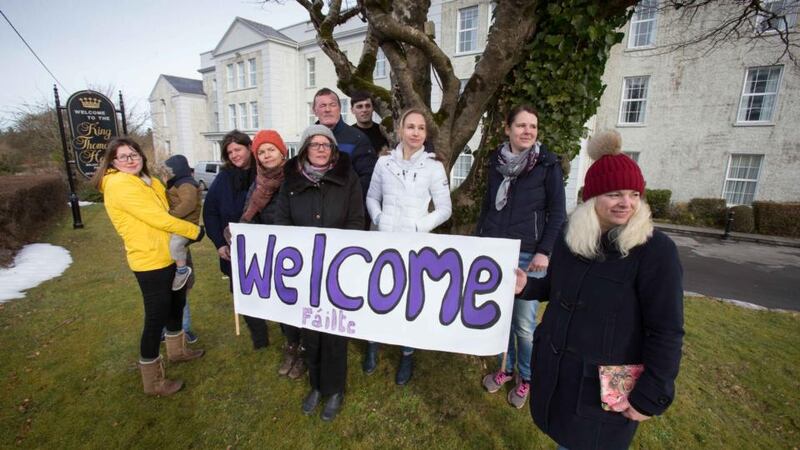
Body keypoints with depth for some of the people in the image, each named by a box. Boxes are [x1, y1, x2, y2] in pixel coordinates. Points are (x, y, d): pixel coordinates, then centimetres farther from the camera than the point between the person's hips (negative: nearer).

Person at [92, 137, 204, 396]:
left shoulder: (145, 181, 13)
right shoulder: (120, 184, -16)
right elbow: (157, 218, -20)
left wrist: (184, 235, 0)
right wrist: (194, 231, -10)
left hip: (169, 256, 10)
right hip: (150, 262, -9)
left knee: (177, 303, 23)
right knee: (156, 318, 1)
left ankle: (177, 350, 46)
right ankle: (153, 381, 19)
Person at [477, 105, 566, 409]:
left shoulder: (548, 165, -2)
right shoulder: (496, 161, 8)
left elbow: (557, 213, -3)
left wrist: (545, 252, -11)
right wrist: (478, 242, 13)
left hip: (527, 256, -3)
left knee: (524, 323, 4)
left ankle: (526, 378, 27)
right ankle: (504, 368, 34)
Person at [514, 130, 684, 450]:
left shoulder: (656, 251, -19)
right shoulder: (569, 238, -3)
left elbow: (666, 333, -16)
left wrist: (650, 397, -14)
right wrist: (527, 286, -8)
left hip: (605, 388, -4)